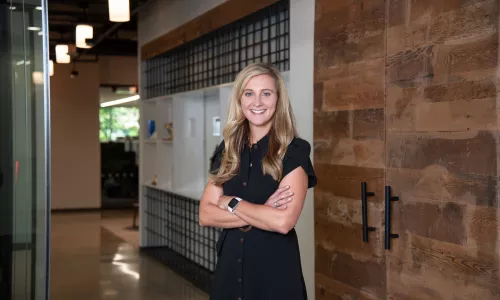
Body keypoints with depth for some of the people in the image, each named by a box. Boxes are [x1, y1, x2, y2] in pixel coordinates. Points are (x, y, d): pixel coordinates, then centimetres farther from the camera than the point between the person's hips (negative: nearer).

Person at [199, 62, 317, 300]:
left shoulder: (294, 150, -9)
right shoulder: (227, 151, 4)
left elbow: (283, 221, -20)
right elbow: (205, 215, -3)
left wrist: (231, 203, -9)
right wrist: (262, 212, -14)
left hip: (275, 269, -4)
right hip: (230, 266, 4)